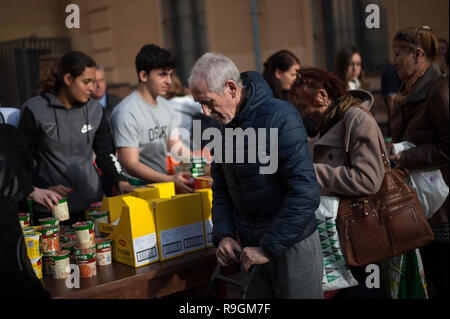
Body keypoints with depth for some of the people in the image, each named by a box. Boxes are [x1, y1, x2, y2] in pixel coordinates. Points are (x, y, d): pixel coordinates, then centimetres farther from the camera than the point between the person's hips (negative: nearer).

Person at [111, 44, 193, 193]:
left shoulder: (165, 105, 15)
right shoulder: (126, 112, -12)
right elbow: (130, 164, -17)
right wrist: (170, 180, -27)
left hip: (164, 180, 7)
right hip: (139, 186, -7)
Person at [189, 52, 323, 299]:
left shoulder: (280, 117, -19)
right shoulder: (224, 128, 6)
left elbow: (305, 193, -25)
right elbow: (222, 190, 13)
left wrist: (270, 248, -21)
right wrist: (223, 235, -2)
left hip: (292, 244, -6)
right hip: (250, 246, 7)